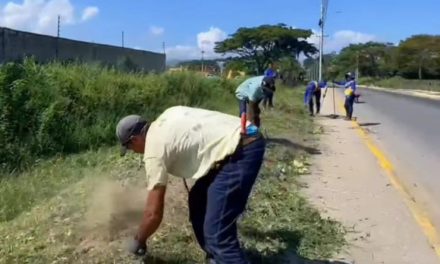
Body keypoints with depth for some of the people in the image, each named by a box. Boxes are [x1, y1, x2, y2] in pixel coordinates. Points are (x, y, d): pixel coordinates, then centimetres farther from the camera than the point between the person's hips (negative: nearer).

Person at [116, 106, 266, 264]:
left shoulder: (154, 151, -6)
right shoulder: (164, 120, 16)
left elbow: (154, 213, -3)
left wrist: (138, 240, 16)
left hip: (241, 152, -10)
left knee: (217, 232, -10)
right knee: (198, 201, 20)